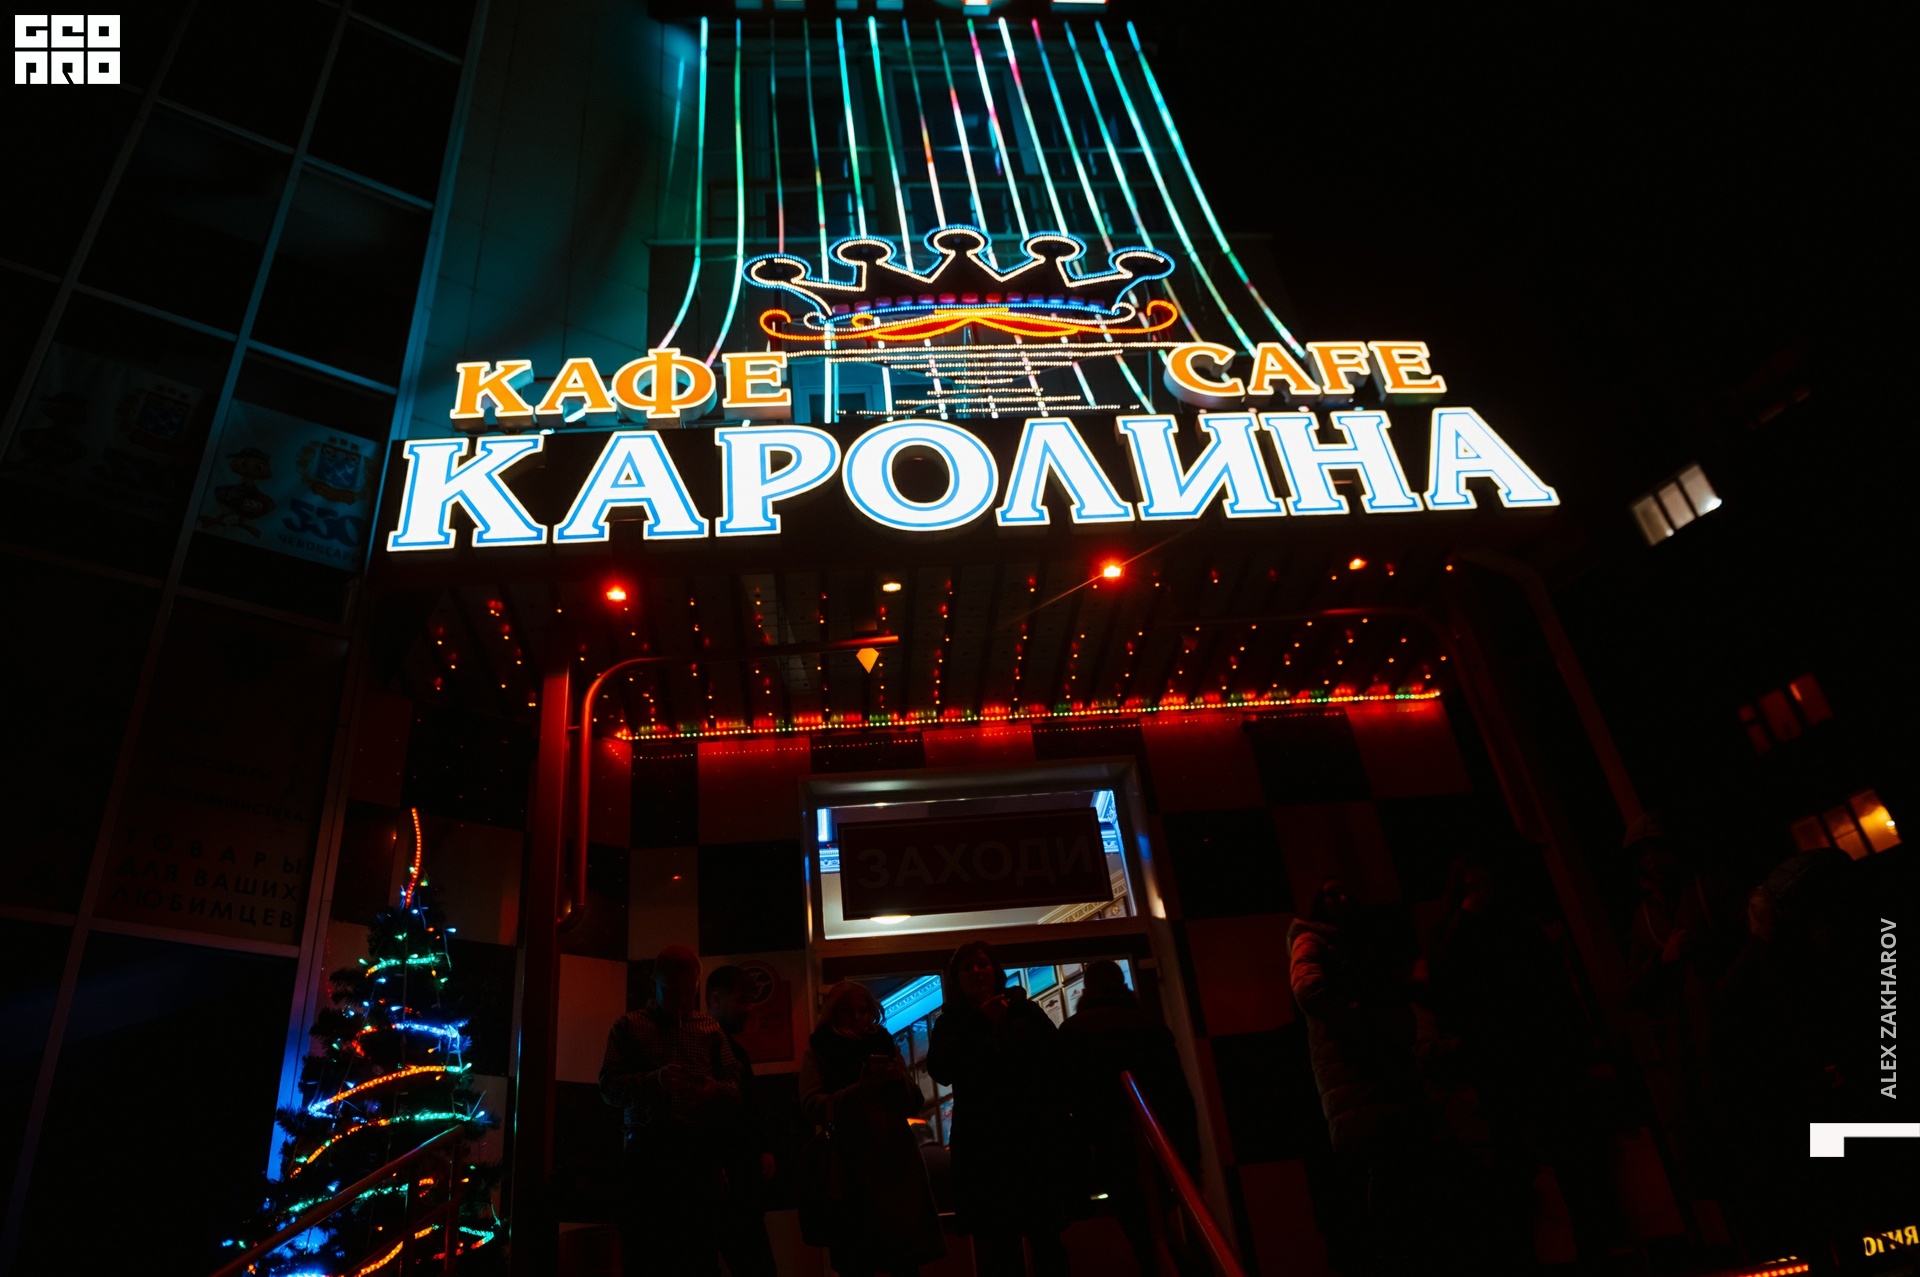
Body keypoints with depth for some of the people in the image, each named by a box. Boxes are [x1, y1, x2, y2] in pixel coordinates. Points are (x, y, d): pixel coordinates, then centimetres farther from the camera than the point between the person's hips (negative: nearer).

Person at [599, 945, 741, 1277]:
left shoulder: (710, 1030, 16)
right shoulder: (628, 1026, 10)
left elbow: (736, 1086, 10)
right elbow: (608, 1087, 0)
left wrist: (715, 1090, -13)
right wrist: (654, 1080, -18)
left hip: (700, 1153, 2)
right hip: (647, 1152, -1)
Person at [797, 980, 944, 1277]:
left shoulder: (886, 1046, 15)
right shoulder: (819, 1052, 7)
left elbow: (914, 1104, 12)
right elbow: (812, 1106, -8)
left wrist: (899, 1079, -9)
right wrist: (858, 1088, -22)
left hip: (896, 1159, 3)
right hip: (851, 1167, -2)